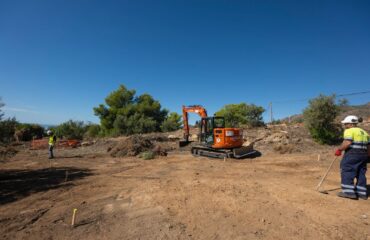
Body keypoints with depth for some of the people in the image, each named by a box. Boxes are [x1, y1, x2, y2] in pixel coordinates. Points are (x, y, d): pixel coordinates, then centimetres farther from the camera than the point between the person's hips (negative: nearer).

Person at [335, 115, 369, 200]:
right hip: (363, 154, 9)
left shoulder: (349, 131, -8)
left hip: (352, 153, -9)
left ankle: (349, 192, -4)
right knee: (361, 173, 13)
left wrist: (339, 150, -10)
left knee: (347, 171, -3)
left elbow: (347, 143, -20)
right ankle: (362, 193, 19)